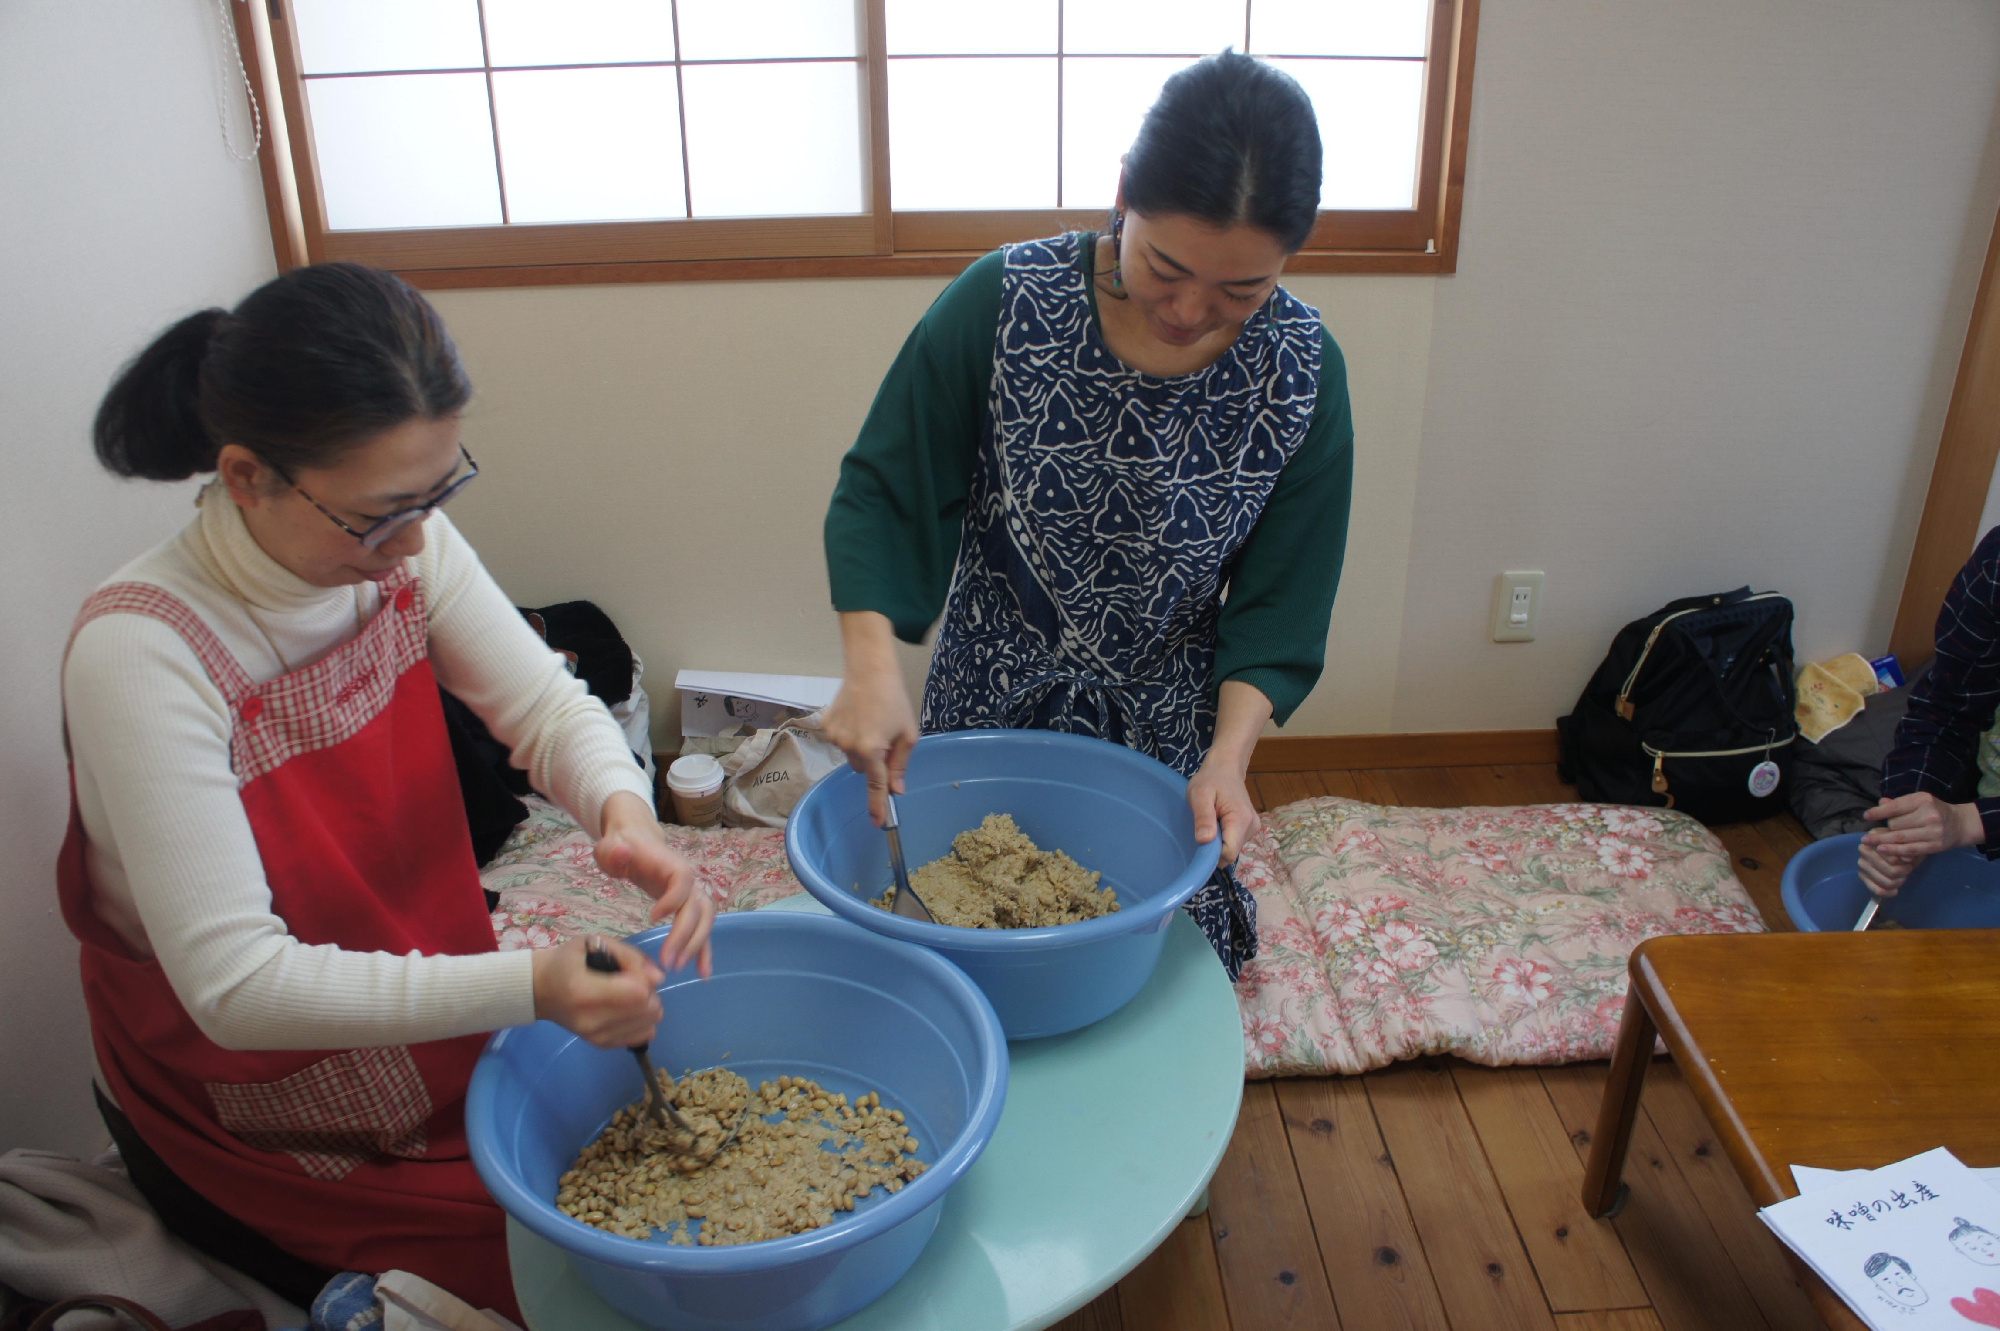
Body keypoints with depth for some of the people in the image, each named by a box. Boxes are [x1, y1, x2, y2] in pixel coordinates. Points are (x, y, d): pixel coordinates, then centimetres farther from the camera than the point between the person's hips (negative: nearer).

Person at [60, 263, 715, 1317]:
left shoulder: (402, 546, -13)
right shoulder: (139, 654, -29)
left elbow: (546, 705, -9)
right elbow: (234, 982, -29)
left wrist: (622, 812, -32)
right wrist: (527, 985, -39)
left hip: (431, 1035, 5)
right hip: (256, 1123, -5)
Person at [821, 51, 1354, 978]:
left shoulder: (1300, 370, -13)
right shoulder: (1003, 304, -18)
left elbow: (1281, 601, -7)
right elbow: (882, 494, -12)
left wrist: (1229, 754, -21)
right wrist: (873, 669, -26)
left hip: (1165, 743, 1)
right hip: (988, 718, 0)